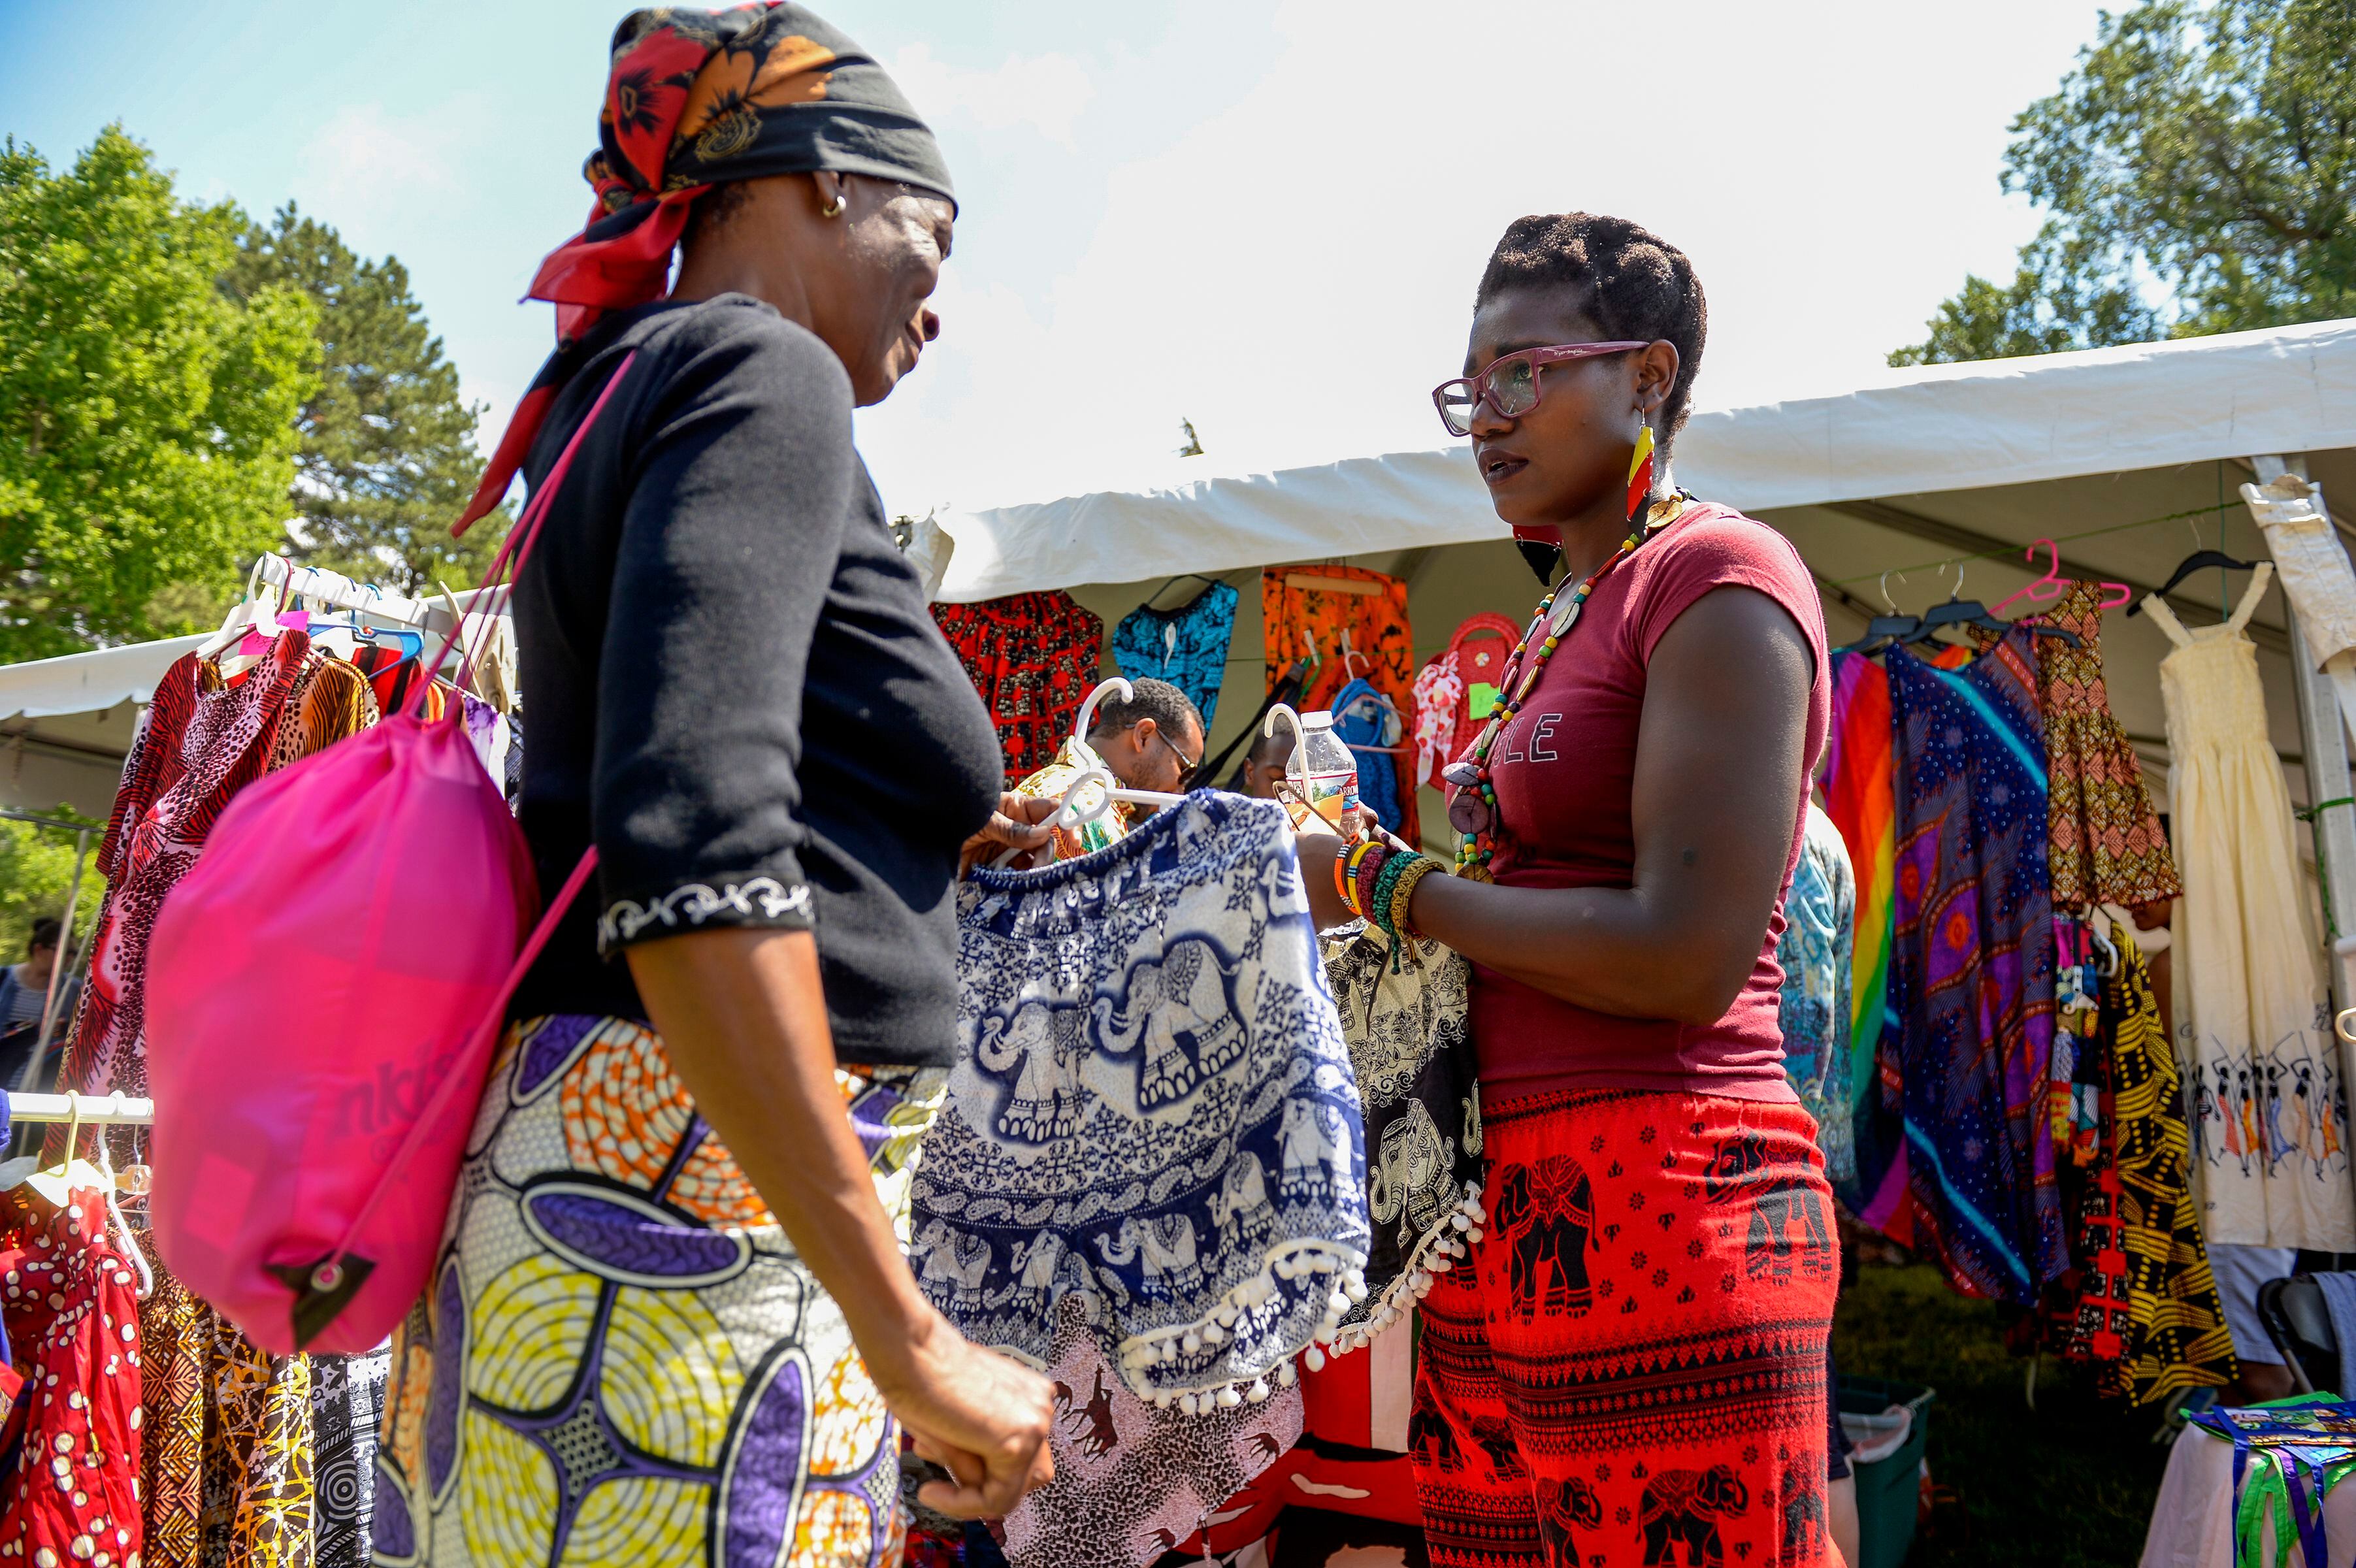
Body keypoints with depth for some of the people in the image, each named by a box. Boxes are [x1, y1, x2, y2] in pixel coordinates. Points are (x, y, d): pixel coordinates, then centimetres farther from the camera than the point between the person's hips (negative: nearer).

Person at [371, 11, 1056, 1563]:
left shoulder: (623, 393, 20)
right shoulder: (763, 372, -10)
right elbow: (689, 852, -25)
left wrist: (923, 837, 33)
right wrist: (909, 1336, -23)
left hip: (558, 1148, 10)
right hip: (698, 1203, -10)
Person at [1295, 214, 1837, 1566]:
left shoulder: (1720, 576, -7)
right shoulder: (1566, 620, 18)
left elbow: (1684, 957, -18)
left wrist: (1382, 885, -9)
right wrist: (1316, 845, 7)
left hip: (1658, 1202, -8)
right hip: (1511, 1209, 8)